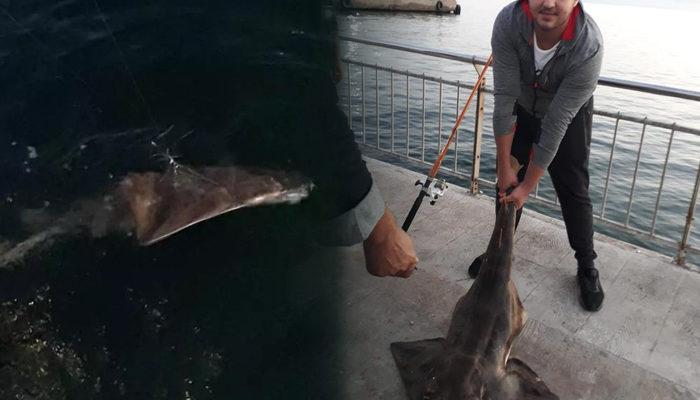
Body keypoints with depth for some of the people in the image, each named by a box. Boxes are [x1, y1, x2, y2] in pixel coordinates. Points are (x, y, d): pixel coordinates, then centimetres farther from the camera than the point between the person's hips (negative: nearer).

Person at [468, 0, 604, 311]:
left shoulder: (589, 46, -38)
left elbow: (556, 125, -32)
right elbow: (504, 99, -28)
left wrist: (527, 186, -25)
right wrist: (504, 167, -22)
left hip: (569, 114, -2)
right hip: (521, 108, 2)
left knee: (574, 191, 0)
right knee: (507, 183, 8)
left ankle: (587, 267, 20)